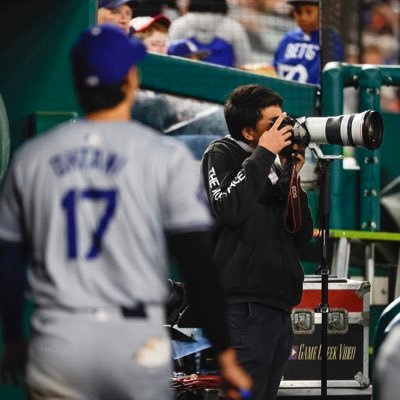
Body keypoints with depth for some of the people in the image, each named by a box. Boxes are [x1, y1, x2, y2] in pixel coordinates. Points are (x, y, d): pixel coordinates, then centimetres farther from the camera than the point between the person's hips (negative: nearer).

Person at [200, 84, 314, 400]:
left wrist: (291, 177, 4)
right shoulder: (222, 154, 1)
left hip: (279, 308, 7)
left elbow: (301, 236, 14)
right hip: (245, 307, -7)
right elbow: (228, 210, -19)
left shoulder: (272, 170, 19)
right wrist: (264, 155, -13)